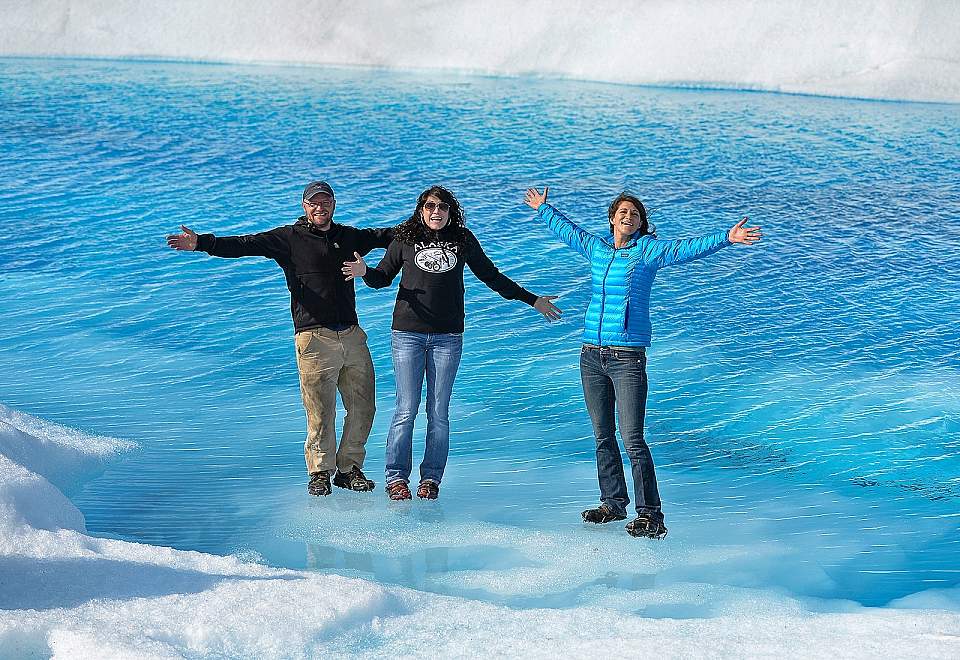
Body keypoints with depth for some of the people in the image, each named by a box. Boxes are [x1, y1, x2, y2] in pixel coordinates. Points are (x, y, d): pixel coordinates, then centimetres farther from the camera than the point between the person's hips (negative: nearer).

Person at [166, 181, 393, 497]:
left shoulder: (349, 236, 16)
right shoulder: (290, 238, 1)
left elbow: (384, 236, 32)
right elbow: (247, 244, -9)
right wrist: (202, 243, -22)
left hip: (352, 336, 5)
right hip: (315, 337, -5)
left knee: (362, 408, 7)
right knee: (320, 411, -4)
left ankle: (350, 468, 21)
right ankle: (320, 472, 11)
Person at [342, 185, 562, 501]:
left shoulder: (463, 241, 7)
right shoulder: (405, 239, 5)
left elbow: (491, 276, 17)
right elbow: (383, 277, 10)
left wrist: (532, 300, 18)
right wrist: (364, 272, -14)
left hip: (448, 336, 1)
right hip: (408, 333, -1)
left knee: (439, 412, 1)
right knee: (406, 409, -4)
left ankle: (431, 478, 9)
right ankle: (396, 478, 4)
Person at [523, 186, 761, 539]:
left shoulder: (648, 249, -2)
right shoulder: (597, 247, 13)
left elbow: (687, 248, -16)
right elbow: (566, 229, 32)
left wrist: (725, 238, -30)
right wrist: (543, 208, 46)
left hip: (628, 356, -6)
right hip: (591, 354, 6)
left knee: (632, 439, -11)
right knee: (603, 436, 12)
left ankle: (650, 515, -9)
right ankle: (613, 503, 24)